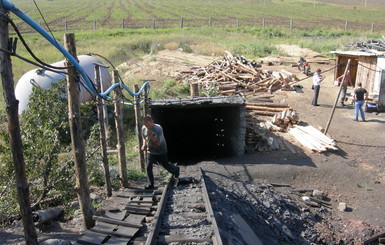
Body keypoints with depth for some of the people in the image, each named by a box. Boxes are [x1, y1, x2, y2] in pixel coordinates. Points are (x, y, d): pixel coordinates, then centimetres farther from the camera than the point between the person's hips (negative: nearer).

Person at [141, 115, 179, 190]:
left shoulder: (158, 128, -26)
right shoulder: (143, 128, -9)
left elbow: (158, 143, -29)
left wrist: (151, 135, -40)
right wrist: (144, 145, -7)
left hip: (161, 151, -4)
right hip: (151, 151, 4)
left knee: (165, 165, 14)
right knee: (148, 168, -6)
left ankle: (176, 169, 45)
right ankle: (151, 184, 6)